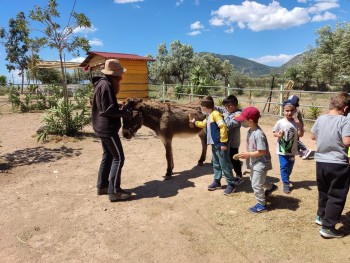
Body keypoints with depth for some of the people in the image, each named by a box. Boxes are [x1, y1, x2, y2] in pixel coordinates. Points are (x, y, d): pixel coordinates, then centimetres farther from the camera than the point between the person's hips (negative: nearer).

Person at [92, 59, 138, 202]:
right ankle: (114, 191, 3)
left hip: (102, 127, 11)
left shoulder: (102, 83, 13)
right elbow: (109, 110, -23)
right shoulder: (106, 85, -19)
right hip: (108, 128, -10)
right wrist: (129, 113, -16)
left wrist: (120, 107, 11)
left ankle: (102, 186, 27)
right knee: (118, 158, -4)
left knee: (108, 156, 18)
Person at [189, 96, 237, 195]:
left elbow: (223, 127, -24)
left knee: (224, 164, -1)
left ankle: (231, 185, 10)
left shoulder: (215, 114, -18)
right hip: (214, 144, 10)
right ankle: (217, 181, 31)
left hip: (220, 144, -10)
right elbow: (203, 124, 34)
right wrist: (195, 122, 38)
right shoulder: (208, 116, 12)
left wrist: (223, 142, -24)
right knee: (215, 163, 18)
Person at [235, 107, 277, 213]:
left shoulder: (258, 134, -29)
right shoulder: (250, 131, 0)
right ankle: (271, 187, 51)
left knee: (256, 185, 2)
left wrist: (248, 154, -23)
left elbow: (262, 151, -28)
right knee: (254, 180, 28)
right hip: (254, 162, 10)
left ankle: (261, 205, 21)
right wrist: (246, 155, 0)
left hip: (261, 163, -10)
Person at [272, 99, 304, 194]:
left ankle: (286, 179, 42)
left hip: (292, 149, 3)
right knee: (283, 166, 0)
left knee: (290, 166, 19)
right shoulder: (280, 122, -11)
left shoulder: (296, 122, -4)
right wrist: (278, 135, -26)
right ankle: (285, 184, 12)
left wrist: (299, 125, -19)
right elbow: (274, 133, -4)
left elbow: (301, 135, -6)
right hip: (282, 149, -3)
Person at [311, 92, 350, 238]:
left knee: (323, 192, 24)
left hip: (320, 162, 6)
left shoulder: (320, 119, 3)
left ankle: (321, 216, 39)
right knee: (337, 197, 6)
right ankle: (328, 227, 10)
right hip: (338, 164, -6)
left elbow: (313, 136, 14)